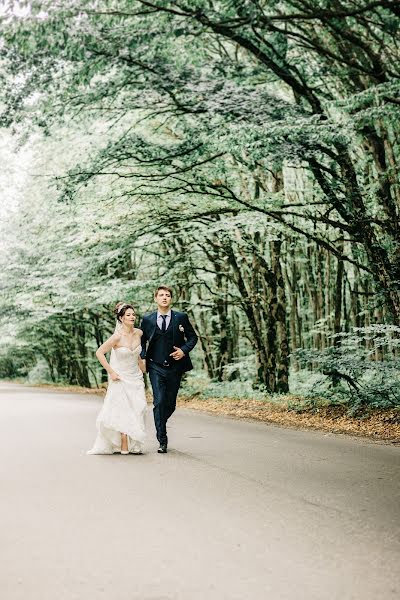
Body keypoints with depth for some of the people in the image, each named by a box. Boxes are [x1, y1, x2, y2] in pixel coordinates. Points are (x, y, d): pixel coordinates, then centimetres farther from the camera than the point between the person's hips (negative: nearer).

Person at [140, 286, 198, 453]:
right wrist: (143, 357, -2)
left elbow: (192, 337, 9)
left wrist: (184, 350, -8)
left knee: (170, 403, 8)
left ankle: (160, 425, 38)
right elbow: (142, 341, 14)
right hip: (156, 367, -1)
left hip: (175, 367, 1)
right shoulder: (147, 319, 5)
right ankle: (162, 441, -5)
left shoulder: (181, 317, 3)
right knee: (159, 402, -11)